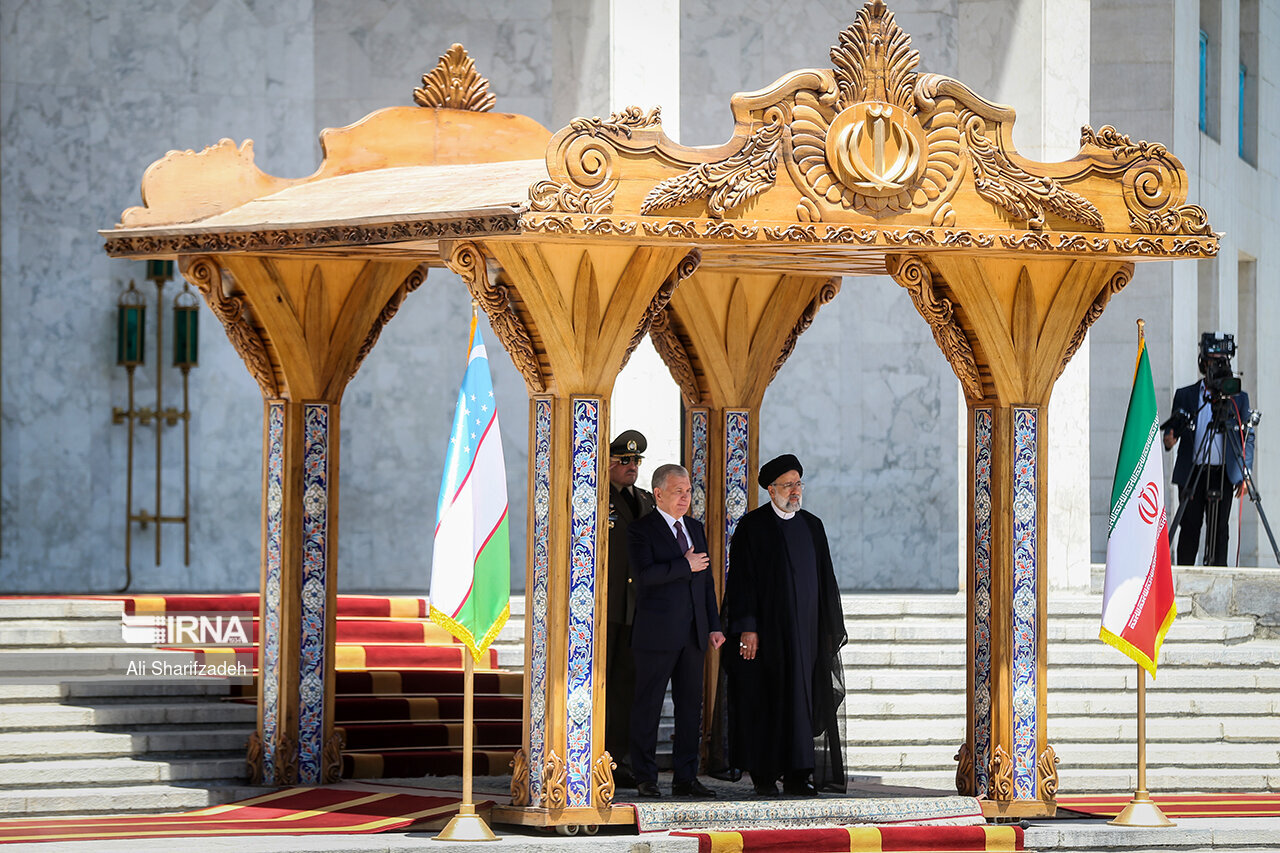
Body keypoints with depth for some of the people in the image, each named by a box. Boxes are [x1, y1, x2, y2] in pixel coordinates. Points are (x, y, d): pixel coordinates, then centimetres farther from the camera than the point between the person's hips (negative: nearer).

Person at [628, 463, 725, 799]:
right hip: (656, 632, -6)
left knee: (690, 706, 6)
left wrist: (714, 626, 12)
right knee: (648, 706, -1)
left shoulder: (695, 528, 16)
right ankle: (646, 779, 4)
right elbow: (645, 573, -20)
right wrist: (685, 565, -16)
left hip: (693, 633, 6)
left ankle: (685, 777, 11)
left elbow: (705, 580, 18)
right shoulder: (642, 530, -5)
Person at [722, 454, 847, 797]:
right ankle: (763, 776, 6)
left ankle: (798, 774, -2)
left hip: (804, 629, 4)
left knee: (802, 700, -2)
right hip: (766, 629, -4)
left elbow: (825, 579, 16)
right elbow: (741, 579, -6)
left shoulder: (812, 526, 13)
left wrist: (829, 628, 11)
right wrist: (747, 628, -13)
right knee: (764, 702, -1)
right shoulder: (751, 526, -1)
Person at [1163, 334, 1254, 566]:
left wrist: (1244, 475, 0)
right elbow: (1174, 428, 11)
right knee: (1190, 528, -2)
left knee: (1219, 529, -3)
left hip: (1223, 474, 0)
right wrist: (1169, 440, -14)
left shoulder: (1238, 398, 10)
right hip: (1191, 474, 0)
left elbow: (1247, 438, 9)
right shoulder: (1185, 395, 11)